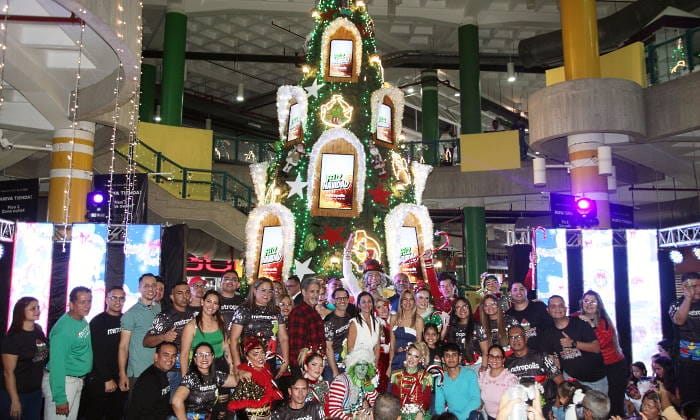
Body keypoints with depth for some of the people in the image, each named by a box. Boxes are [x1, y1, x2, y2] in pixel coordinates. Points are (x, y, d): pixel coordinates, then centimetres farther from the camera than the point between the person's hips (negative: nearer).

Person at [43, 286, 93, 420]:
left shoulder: (84, 322, 3)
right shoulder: (63, 329, -22)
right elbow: (57, 365, -23)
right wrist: (60, 398, -23)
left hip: (77, 380, 8)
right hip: (61, 382, -8)